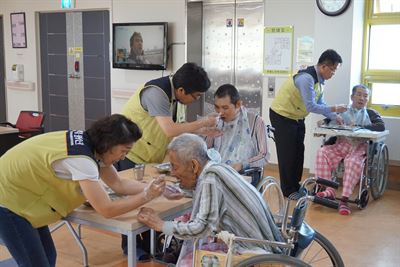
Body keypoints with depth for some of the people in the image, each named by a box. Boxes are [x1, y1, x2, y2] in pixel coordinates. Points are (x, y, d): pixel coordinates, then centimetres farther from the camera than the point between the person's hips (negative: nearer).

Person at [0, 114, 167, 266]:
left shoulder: (93, 145, -4)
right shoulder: (81, 159, -31)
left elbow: (118, 184, 3)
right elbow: (107, 210, -28)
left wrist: (150, 187, -8)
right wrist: (146, 196, -22)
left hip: (22, 197, 9)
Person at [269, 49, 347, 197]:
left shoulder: (320, 79, 1)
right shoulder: (306, 78, -29)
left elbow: (320, 103, 10)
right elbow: (311, 107, -30)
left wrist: (335, 117, 0)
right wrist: (333, 109, -23)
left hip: (296, 117, 9)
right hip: (282, 116, -9)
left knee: (298, 152, 12)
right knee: (287, 153, -1)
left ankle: (295, 186, 24)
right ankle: (288, 190, 10)